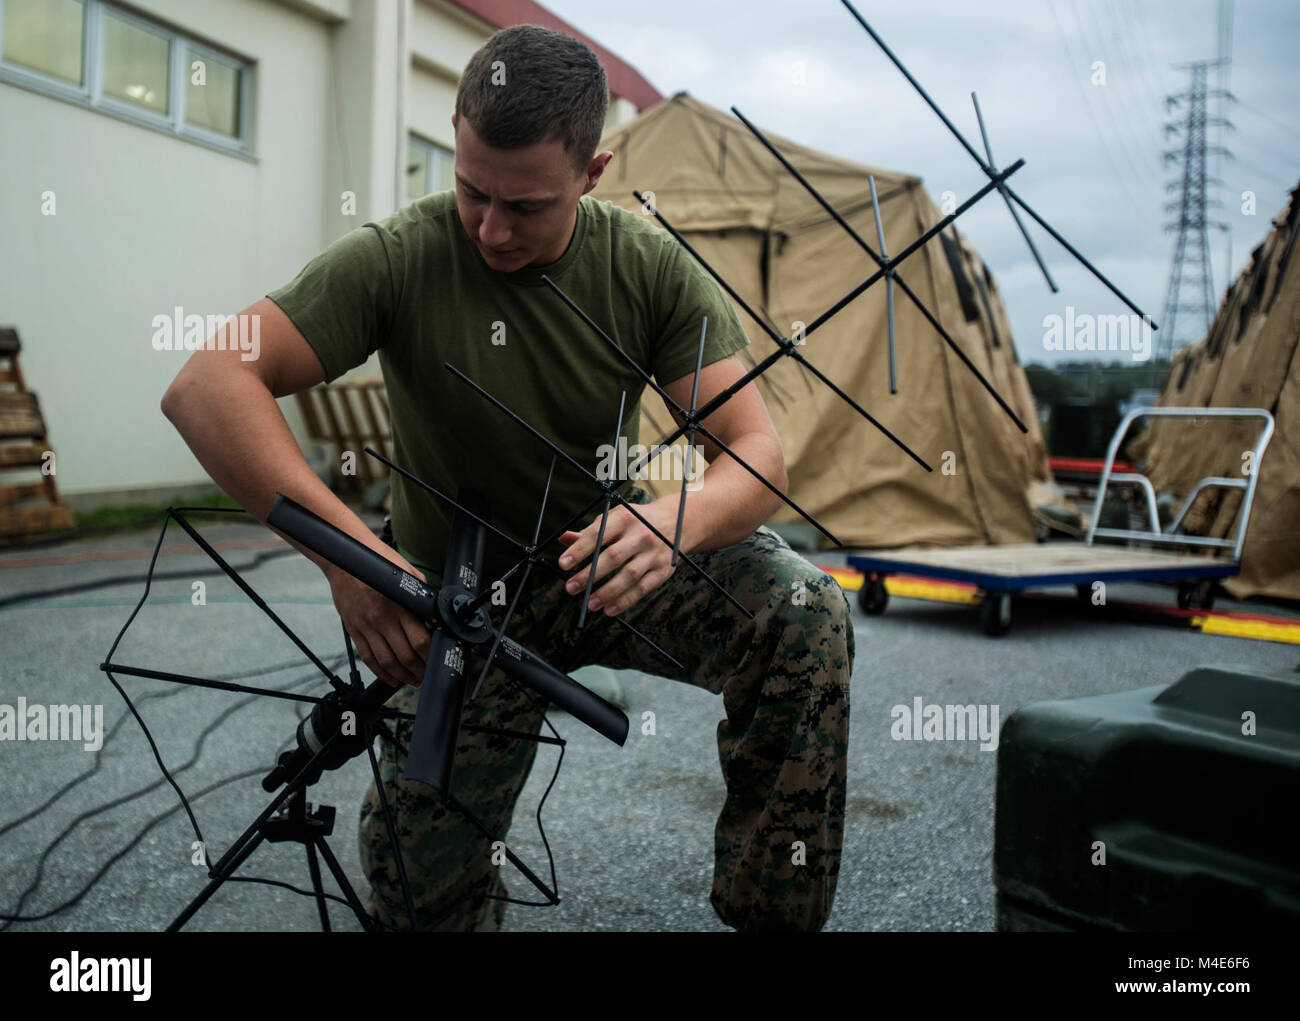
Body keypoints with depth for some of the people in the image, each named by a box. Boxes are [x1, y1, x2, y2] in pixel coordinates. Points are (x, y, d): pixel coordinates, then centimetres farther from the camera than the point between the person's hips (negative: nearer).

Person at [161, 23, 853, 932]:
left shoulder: (652, 267, -13)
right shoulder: (401, 259, -18)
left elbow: (758, 454, -18)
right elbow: (206, 387, -27)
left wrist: (673, 521, -42)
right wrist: (343, 544, -41)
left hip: (604, 564, 1)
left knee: (805, 614, -26)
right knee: (420, 890, -6)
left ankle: (771, 908, -12)